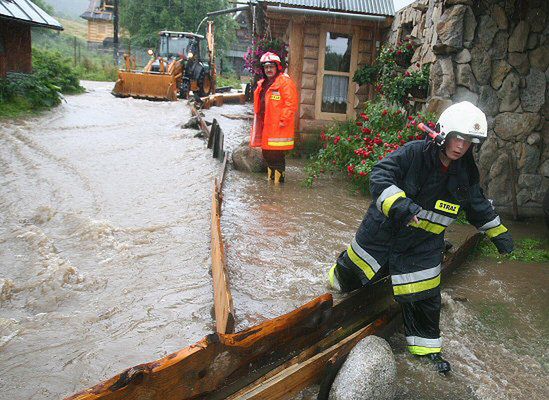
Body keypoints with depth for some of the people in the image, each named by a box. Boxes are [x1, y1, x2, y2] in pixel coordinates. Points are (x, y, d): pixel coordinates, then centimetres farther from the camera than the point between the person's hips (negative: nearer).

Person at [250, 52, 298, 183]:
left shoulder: (285, 82, -11)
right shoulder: (263, 84, 18)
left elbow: (291, 104, -17)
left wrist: (283, 120, -19)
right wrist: (258, 120, 22)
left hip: (278, 127, -9)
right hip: (264, 125, 9)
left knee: (277, 154, -6)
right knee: (267, 153, 17)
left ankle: (278, 179, 4)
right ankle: (270, 176, 32)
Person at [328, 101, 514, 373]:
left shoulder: (466, 173, -3)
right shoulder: (414, 153, -21)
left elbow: (478, 205, 15)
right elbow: (380, 175, -30)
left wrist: (498, 233, 20)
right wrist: (399, 203, -46)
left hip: (422, 247, 4)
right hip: (383, 232, -3)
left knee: (424, 296, 7)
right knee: (356, 270, 15)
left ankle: (425, 345, 27)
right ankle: (339, 279, 51)